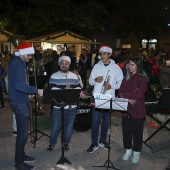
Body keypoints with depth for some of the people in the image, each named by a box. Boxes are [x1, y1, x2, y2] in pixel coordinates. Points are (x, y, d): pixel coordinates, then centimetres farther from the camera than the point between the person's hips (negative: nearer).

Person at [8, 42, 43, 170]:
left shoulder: (19, 62, 13)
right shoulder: (16, 63, -19)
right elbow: (19, 85, -29)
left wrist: (29, 92, 10)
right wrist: (36, 90, -28)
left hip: (22, 100, 10)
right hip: (19, 102, -10)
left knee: (23, 131, 19)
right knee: (23, 132, -3)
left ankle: (21, 155, 33)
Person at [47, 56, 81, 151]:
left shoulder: (74, 76, 8)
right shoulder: (54, 76, -1)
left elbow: (78, 88, 5)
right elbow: (52, 90, -10)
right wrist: (64, 90, -23)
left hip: (72, 106, 3)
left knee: (69, 126, 12)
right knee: (56, 126, 4)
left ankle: (66, 143, 29)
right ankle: (52, 143, 22)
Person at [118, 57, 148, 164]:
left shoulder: (143, 78, -9)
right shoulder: (127, 77, 9)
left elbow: (139, 95, -18)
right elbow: (120, 91, 2)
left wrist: (124, 94, -11)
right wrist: (128, 98, -16)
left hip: (137, 110, -5)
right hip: (126, 108, 5)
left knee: (137, 132, 8)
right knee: (126, 130, 12)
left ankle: (136, 152, 24)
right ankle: (128, 150, 31)